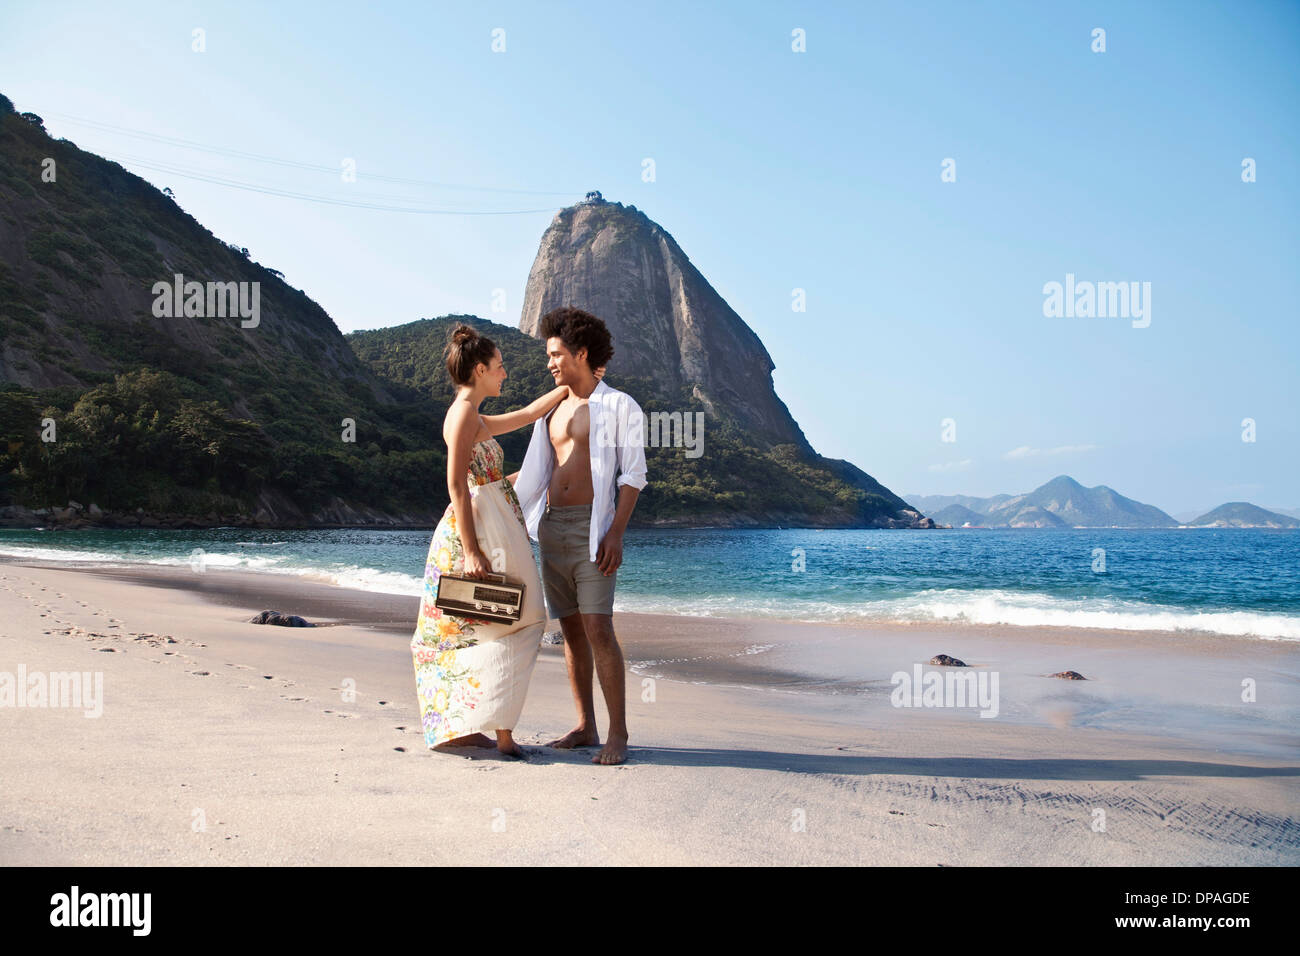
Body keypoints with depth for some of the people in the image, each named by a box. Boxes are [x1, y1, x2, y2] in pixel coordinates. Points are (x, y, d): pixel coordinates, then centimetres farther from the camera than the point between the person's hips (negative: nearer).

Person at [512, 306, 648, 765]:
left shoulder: (620, 406, -1)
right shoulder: (552, 410, 17)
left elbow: (633, 475, -7)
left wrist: (616, 533, -15)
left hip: (592, 528, -6)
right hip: (552, 528, 6)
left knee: (598, 629, -13)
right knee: (571, 629, 7)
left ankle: (618, 733, -7)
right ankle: (585, 726, 15)